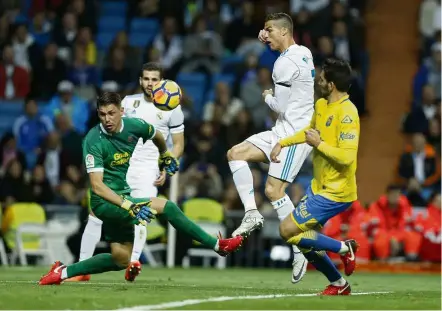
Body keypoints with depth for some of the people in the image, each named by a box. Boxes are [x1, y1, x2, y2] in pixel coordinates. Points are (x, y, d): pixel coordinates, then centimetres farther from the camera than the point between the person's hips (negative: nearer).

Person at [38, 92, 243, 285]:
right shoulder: (93, 141, -22)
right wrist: (128, 205, -40)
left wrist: (165, 156, 35)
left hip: (124, 196, 7)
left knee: (121, 261, 11)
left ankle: (63, 272, 17)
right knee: (166, 207, -19)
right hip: (105, 202, -7)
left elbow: (157, 136, 19)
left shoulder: (134, 126, -7)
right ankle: (218, 245, -10)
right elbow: (97, 186, -29)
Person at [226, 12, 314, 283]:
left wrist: (267, 97, 5)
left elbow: (281, 106, -18)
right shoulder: (302, 53, 11)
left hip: (295, 133, -10)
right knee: (236, 154, 7)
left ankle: (300, 251, -11)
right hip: (283, 131, 10)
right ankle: (252, 213, 2)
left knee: (274, 189, -14)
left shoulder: (286, 63, -18)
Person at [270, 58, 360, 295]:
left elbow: (347, 157, -29)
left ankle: (344, 248, -1)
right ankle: (338, 284, 26)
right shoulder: (321, 105, 6)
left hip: (336, 193, -9)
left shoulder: (347, 113, -21)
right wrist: (282, 143, 24)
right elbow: (311, 130, 29)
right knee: (305, 241, 12)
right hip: (318, 187, 9)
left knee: (288, 230, -13)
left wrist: (318, 144, -21)